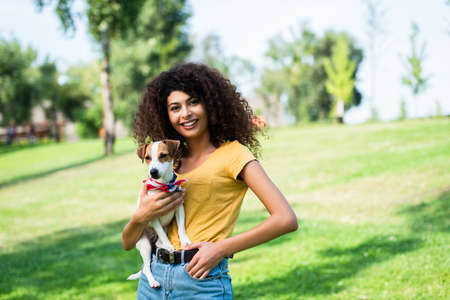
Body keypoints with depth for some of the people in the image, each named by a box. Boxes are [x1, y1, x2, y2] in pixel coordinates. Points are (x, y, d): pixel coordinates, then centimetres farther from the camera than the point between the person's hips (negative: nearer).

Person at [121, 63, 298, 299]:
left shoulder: (232, 153, -3)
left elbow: (286, 219, -15)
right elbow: (127, 243, 11)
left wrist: (220, 248, -14)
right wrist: (141, 217, -10)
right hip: (152, 279, 5)